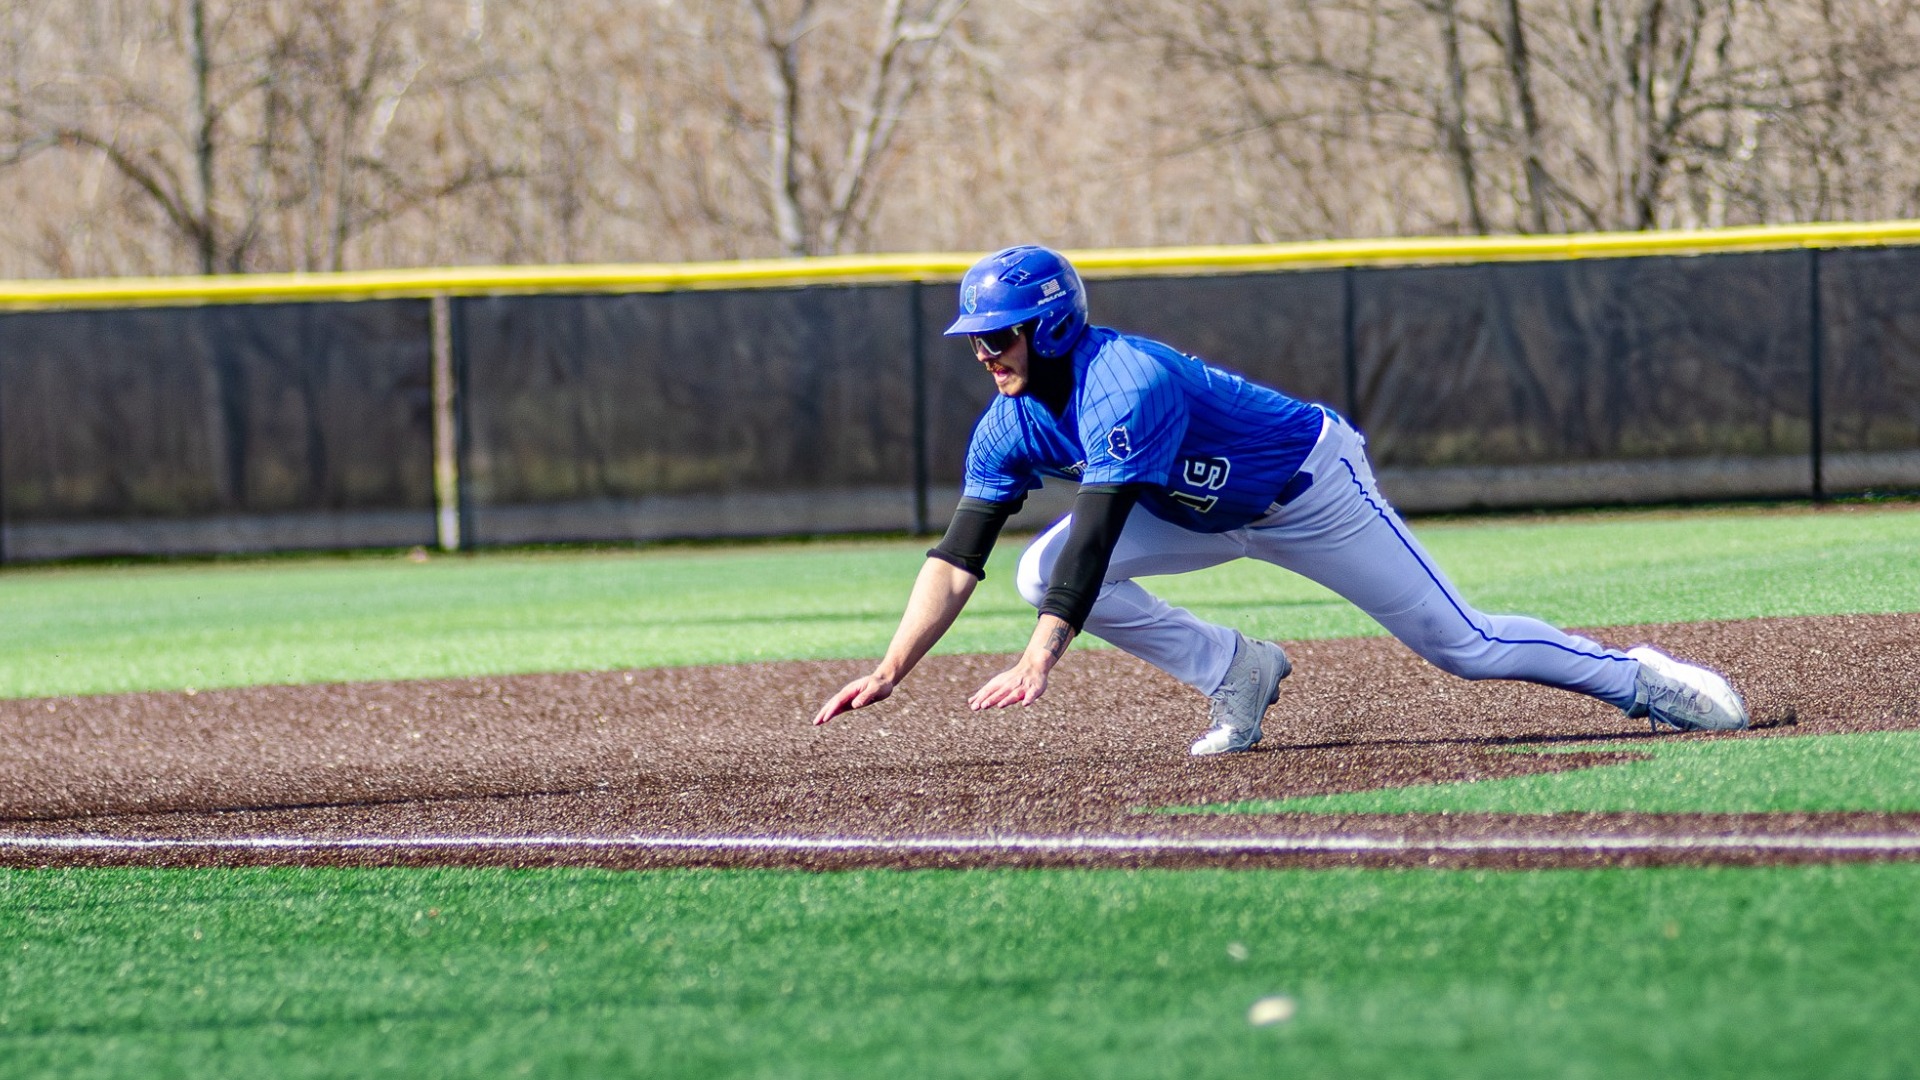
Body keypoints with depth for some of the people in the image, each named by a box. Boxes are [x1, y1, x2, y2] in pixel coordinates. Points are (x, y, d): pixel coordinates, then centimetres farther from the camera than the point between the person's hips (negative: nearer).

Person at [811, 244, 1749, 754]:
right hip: (1206, 512, 8)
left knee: (1462, 644, -9)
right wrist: (891, 670, -24)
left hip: (1311, 486, -8)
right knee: (1043, 572, -12)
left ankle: (1640, 680, 12)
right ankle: (1235, 672, 1)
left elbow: (1099, 532, -43)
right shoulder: (1010, 427, -11)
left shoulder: (1125, 384, -35)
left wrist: (1039, 659, -50)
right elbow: (958, 557, -13)